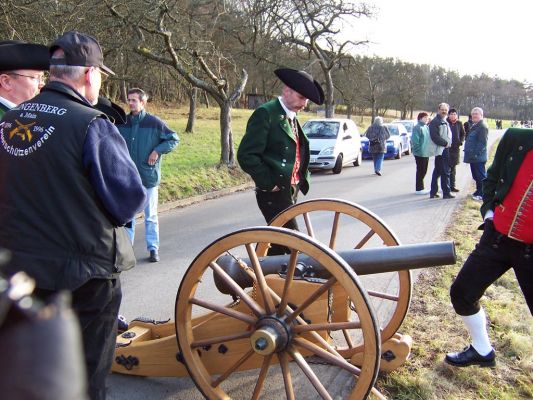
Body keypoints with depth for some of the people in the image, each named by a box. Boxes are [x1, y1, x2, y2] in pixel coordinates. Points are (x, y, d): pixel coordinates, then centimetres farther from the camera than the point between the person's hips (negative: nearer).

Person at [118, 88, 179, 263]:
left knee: (150, 215, 8)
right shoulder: (123, 122, 2)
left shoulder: (154, 122, -8)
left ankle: (153, 248, 18)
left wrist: (158, 151, -12)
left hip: (148, 176, -3)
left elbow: (174, 139, -2)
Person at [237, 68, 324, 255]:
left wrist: (302, 179, 11)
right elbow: (246, 155, -19)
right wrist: (269, 184, -17)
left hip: (291, 191, 9)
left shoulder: (292, 118, 13)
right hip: (274, 193, -9)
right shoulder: (265, 114, -13)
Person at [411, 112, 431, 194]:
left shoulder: (426, 127, 15)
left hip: (426, 153, 9)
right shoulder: (417, 128, -13)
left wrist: (428, 150, 13)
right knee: (420, 171, -3)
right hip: (420, 153, -9)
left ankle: (421, 187, 23)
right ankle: (419, 189, 4)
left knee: (424, 171, 14)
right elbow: (415, 140, -17)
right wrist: (417, 150, -18)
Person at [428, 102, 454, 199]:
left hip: (445, 148, 10)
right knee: (445, 172, -8)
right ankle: (446, 193, -4)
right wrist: (444, 143, -17)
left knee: (437, 172, 13)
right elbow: (434, 136, -20)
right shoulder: (435, 121, -11)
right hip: (440, 150, -10)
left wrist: (447, 143, 10)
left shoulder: (444, 122, 20)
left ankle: (433, 192, 18)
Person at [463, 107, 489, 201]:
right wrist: (468, 151, 19)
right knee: (476, 175, 17)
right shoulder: (474, 126, 19)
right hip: (473, 156, 10)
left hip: (478, 157, -10)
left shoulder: (482, 126, -13)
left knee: (481, 175, -6)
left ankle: (483, 194, -2)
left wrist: (476, 153, -23)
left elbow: (482, 142, -20)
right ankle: (479, 191, 27)